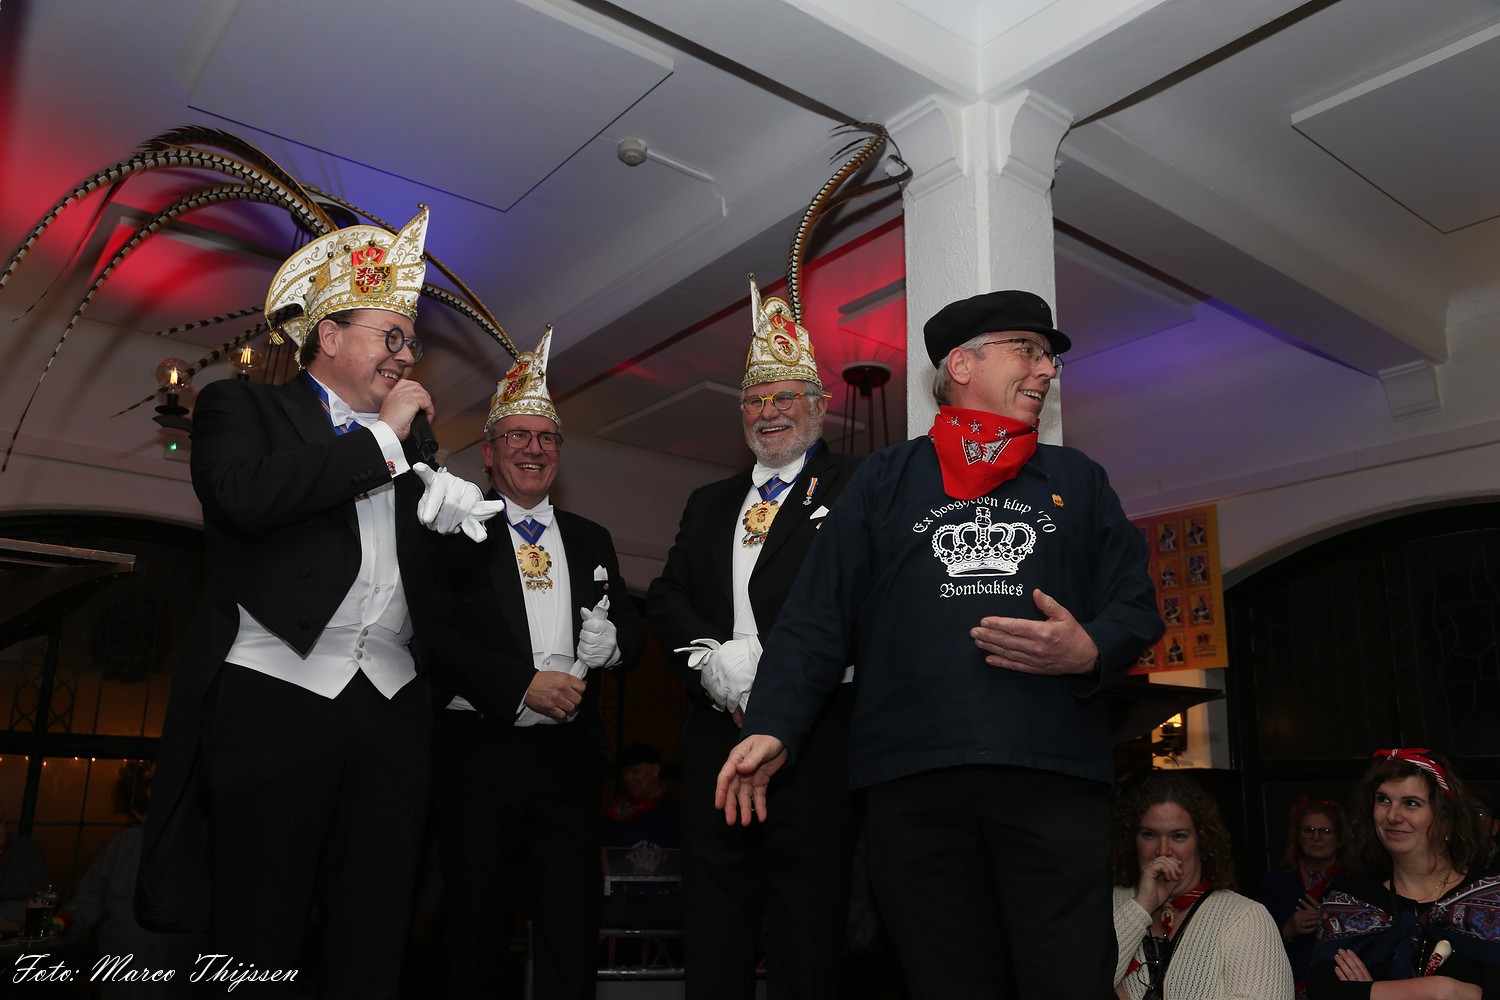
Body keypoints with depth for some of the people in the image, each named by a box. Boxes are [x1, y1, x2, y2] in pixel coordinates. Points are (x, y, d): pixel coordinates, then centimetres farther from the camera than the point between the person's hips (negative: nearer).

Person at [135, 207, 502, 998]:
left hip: (391, 713, 5)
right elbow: (244, 495, -15)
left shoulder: (407, 445, 21)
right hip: (271, 699, -4)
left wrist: (453, 510, 3)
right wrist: (380, 439, -7)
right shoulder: (242, 406, 8)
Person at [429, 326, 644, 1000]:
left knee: (573, 932, 6)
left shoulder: (591, 541, 16)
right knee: (477, 932, 8)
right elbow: (434, 637, -9)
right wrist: (523, 683, -17)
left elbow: (633, 633, 13)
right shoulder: (454, 533, 1)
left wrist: (611, 638, -10)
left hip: (570, 759, 4)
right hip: (479, 754, -3)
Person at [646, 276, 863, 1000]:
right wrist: (711, 654, -7)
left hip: (812, 729, -5)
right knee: (713, 915, 11)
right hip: (717, 729, 5)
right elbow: (666, 595, 12)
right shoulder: (709, 503, 21)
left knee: (807, 915, 1)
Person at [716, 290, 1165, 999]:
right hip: (913, 781, -1)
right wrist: (773, 727, -5)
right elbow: (817, 613, 6)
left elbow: (1135, 605, 14)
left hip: (1055, 777, 1)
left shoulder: (1076, 480, 20)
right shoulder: (886, 480, 14)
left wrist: (1091, 652, -9)